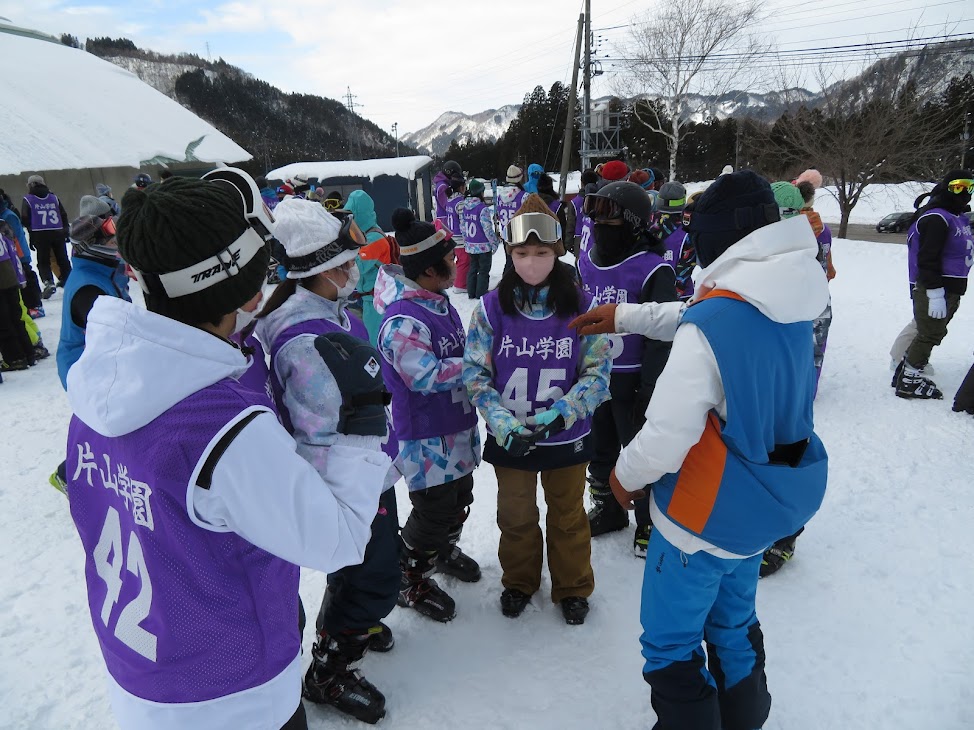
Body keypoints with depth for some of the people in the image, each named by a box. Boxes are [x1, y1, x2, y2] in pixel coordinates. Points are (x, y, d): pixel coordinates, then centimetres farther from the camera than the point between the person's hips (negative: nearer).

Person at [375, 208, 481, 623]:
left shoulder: (439, 302, 5)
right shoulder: (403, 321, -27)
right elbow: (428, 376, -28)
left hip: (458, 426, 9)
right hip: (426, 438, -9)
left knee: (459, 499, 24)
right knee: (433, 512, 2)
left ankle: (444, 550, 49)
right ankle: (410, 582, 25)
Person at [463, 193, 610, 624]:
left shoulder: (580, 306, -12)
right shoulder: (492, 307, -11)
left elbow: (598, 371, -10)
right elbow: (475, 372, -8)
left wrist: (559, 413, -25)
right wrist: (502, 422, -23)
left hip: (567, 438, 0)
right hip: (510, 439, 1)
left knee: (568, 516, 20)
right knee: (515, 515, 21)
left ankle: (573, 587, 44)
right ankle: (519, 581, 47)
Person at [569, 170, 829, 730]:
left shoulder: (710, 326, -28)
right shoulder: (789, 302, -3)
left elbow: (666, 436, -28)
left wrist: (627, 474, -8)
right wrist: (624, 316, 16)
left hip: (708, 515, -8)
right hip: (772, 502, 8)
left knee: (670, 645, 12)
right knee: (734, 622, 29)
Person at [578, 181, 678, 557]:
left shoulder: (653, 270, -18)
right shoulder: (586, 263, 3)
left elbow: (661, 336, -16)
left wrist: (649, 391, -15)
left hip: (632, 382, -6)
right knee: (598, 451, 21)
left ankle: (650, 523, 30)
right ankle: (607, 509, 43)